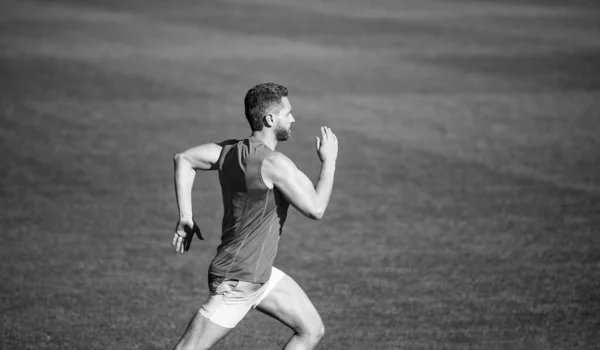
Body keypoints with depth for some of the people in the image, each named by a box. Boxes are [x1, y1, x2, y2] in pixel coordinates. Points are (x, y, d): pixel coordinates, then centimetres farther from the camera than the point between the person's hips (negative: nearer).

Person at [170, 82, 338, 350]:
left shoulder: (232, 149, 2)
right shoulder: (273, 163, -23)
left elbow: (183, 159, 10)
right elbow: (315, 208, -20)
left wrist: (185, 217, 9)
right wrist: (328, 161, -8)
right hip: (237, 282, -10)